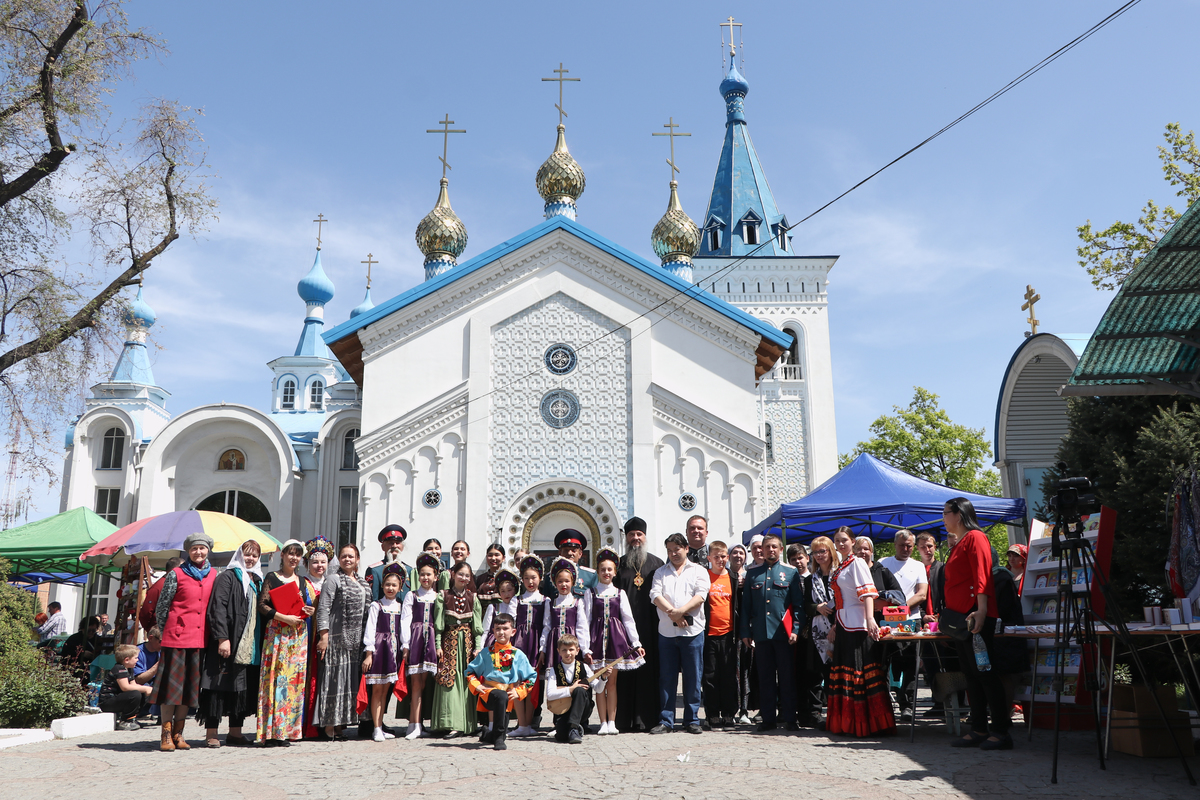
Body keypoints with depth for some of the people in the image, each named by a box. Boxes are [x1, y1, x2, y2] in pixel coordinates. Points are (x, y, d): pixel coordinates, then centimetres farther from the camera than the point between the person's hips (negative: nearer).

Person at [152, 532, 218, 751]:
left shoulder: (214, 575, 11)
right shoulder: (176, 574, -1)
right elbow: (161, 607, 3)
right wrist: (167, 632, 5)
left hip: (200, 638, 4)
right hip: (177, 637, -4)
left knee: (190, 685, 8)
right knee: (171, 684, -2)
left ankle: (178, 733, 16)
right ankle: (166, 735, 5)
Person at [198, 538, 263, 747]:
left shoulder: (257, 581, 18)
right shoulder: (227, 577, -4)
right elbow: (218, 608, -12)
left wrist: (260, 642, 13)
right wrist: (222, 638, -21)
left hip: (250, 644, 7)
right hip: (228, 642, -7)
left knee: (244, 686, 8)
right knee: (220, 684, -5)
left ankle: (235, 732, 15)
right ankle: (211, 733, 2)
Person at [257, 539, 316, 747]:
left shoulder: (303, 581, 17)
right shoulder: (272, 578, 1)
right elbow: (262, 605, -7)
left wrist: (310, 611, 2)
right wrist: (284, 617, -16)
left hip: (299, 634, 5)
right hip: (277, 633, -5)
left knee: (295, 679, 3)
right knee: (277, 679, -10)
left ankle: (289, 729, 8)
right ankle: (273, 732, -7)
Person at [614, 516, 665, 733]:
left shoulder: (656, 564, 10)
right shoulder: (619, 565, 11)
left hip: (650, 627, 0)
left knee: (649, 671, 0)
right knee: (625, 673, -1)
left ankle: (647, 719, 7)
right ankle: (624, 721, 3)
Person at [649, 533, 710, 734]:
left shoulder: (699, 571, 9)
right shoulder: (660, 572, 15)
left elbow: (701, 595, -5)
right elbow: (655, 595, 0)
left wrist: (681, 610, -18)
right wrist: (672, 613, -15)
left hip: (692, 630, -2)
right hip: (666, 632, 2)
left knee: (693, 678, 2)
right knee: (666, 678, 4)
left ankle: (692, 720, 12)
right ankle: (666, 721, 10)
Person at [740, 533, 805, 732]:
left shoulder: (791, 572, 5)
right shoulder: (752, 573, 11)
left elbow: (799, 603, 2)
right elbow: (746, 605, 11)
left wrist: (796, 629, -7)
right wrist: (745, 631, 5)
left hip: (783, 633, -2)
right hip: (760, 633, 2)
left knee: (787, 677, 2)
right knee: (765, 678, 7)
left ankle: (790, 718, 10)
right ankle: (768, 719, 14)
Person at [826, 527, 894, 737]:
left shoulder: (857, 563, -6)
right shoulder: (839, 568, 18)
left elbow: (867, 593, -17)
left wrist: (870, 618, -29)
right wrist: (836, 625, 22)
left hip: (857, 625, -9)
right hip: (843, 625, 9)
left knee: (861, 670, -8)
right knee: (844, 670, 10)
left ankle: (869, 723, -4)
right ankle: (847, 722, 17)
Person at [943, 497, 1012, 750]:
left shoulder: (975, 537, -7)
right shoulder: (958, 544, 20)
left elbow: (981, 577, -17)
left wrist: (980, 611, -24)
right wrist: (948, 614, 20)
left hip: (975, 616, -10)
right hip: (959, 616, 10)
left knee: (983, 672, -8)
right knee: (971, 673, 9)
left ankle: (1001, 732, -3)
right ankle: (979, 730, 14)